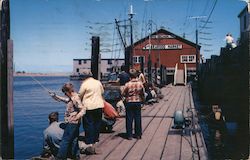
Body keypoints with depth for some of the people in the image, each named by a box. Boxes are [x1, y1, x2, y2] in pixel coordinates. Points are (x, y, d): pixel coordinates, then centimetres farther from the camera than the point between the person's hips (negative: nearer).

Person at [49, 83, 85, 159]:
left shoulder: (75, 99, -21)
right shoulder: (71, 98, 9)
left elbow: (83, 110, -28)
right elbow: (63, 99, 27)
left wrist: (75, 118, -28)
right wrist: (54, 96, 23)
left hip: (72, 123, -10)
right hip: (72, 123, 10)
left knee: (65, 140, -1)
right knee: (74, 140, 16)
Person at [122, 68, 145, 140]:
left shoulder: (127, 84, -15)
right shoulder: (140, 83, -6)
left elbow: (123, 94, -6)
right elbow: (143, 93, 4)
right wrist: (142, 99, 22)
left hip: (129, 102, -2)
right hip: (138, 102, 2)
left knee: (129, 119, 5)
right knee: (138, 118, 10)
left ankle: (129, 135, 8)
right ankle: (138, 134, 16)